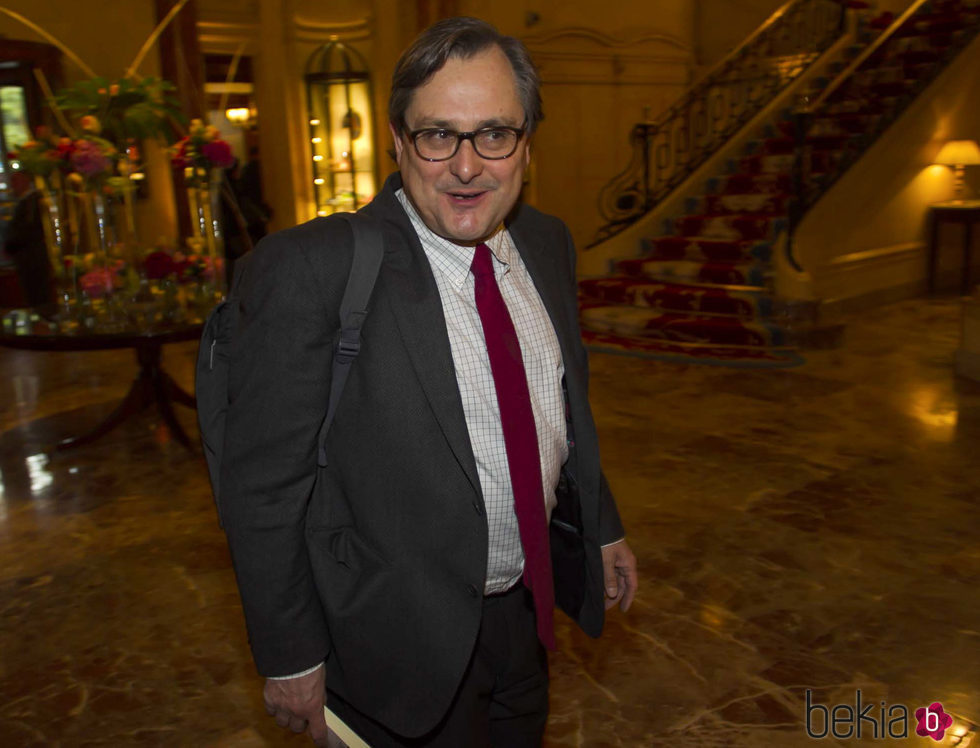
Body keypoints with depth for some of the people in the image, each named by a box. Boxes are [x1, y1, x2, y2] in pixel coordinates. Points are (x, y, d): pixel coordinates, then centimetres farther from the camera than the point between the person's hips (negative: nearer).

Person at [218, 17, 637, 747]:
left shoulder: (547, 243, -1)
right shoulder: (309, 269, -22)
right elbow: (263, 487, -18)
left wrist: (602, 527, 16)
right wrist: (291, 658, -12)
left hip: (527, 605, 6)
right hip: (402, 634, -6)